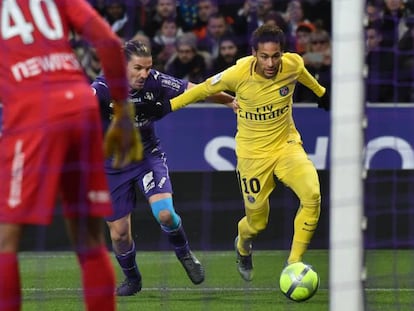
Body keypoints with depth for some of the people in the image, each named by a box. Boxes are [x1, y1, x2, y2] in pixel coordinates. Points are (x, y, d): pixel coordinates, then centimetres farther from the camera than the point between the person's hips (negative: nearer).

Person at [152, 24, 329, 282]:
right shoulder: (238, 74, -23)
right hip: (253, 153, -2)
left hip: (287, 144, 2)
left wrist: (320, 92, 31)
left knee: (312, 195, -25)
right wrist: (171, 106, 4)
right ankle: (243, 246, 45)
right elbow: (205, 89, -4)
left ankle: (295, 263, -11)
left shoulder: (293, 65, -15)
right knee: (257, 223, 5)